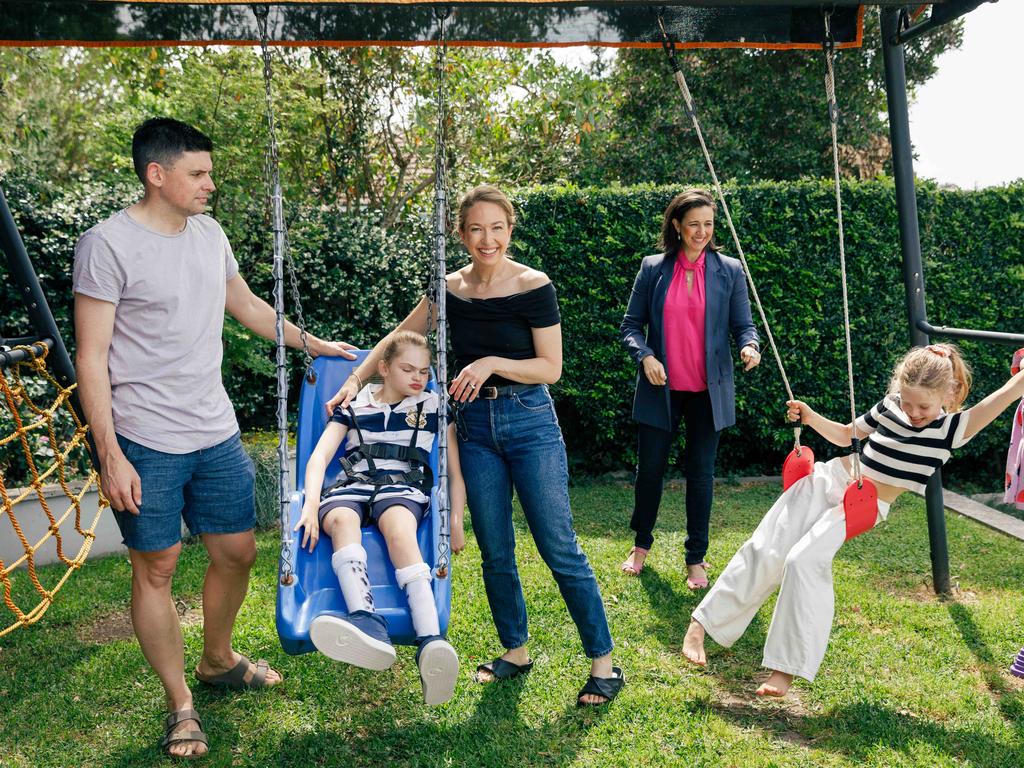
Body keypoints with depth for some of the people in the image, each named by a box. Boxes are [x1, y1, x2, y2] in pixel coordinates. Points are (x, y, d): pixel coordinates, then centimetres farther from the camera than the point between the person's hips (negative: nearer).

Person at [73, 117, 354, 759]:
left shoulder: (210, 234, 7)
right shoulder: (109, 244, -12)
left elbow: (247, 306, 24)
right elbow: (92, 358, -13)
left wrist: (312, 343, 26)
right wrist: (110, 456, -16)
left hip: (216, 433, 6)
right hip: (146, 443, -6)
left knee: (238, 550, 14)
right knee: (156, 568, 4)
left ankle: (218, 660, 39)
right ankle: (180, 705, 21)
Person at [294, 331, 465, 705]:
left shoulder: (434, 407, 19)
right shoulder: (354, 404, 19)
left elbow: (455, 470, 15)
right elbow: (320, 455, 8)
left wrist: (456, 521, 0)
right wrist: (311, 504, -11)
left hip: (403, 486, -1)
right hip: (352, 485, 1)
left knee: (398, 525, -39)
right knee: (341, 519, -38)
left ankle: (431, 641, -59)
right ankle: (367, 624, -62)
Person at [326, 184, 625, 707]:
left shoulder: (533, 286, -10)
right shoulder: (450, 289, 2)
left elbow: (550, 369, -9)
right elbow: (397, 340, 14)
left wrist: (492, 362, -21)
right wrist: (354, 380, 8)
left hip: (531, 421, -4)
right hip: (475, 424, 4)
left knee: (560, 549, -4)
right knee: (495, 552, 10)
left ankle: (603, 663, 8)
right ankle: (516, 651, 28)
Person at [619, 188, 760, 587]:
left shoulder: (729, 270, 2)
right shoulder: (653, 269, 1)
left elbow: (743, 326, 2)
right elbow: (630, 325, 2)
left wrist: (749, 347, -20)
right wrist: (644, 355, -16)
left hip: (708, 390, 0)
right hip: (661, 388, 0)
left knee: (701, 473, 5)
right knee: (651, 467, 8)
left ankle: (696, 559, 18)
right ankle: (641, 544, 30)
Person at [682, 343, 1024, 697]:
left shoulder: (952, 428, -8)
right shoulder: (890, 406, 2)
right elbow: (846, 435, 16)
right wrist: (811, 418, 2)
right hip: (829, 478, 4)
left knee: (804, 562, -23)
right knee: (765, 551, -7)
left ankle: (785, 669, -14)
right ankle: (700, 624, 0)